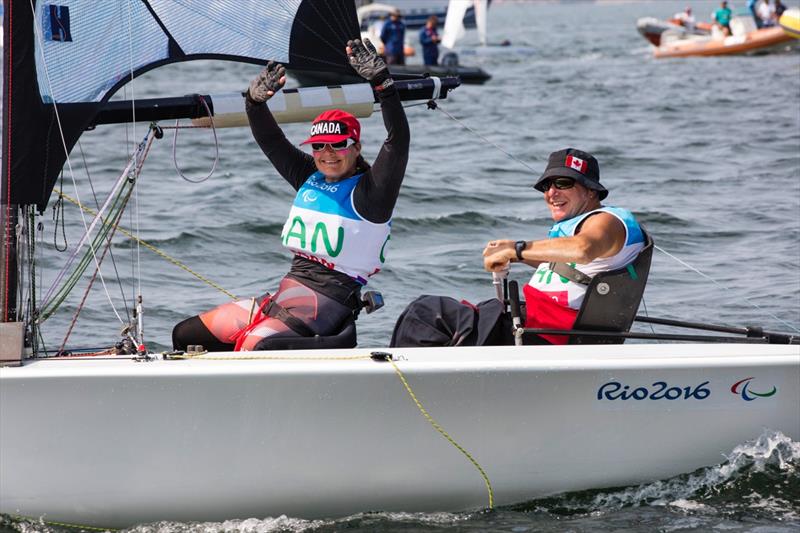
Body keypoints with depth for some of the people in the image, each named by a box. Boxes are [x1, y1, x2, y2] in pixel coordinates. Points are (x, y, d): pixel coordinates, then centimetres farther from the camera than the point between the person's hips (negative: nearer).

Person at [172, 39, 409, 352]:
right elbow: (270, 140, 16)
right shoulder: (310, 178, 14)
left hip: (329, 300, -8)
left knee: (252, 348, -31)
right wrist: (255, 101, -4)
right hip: (286, 291, 8)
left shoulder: (369, 191, -6)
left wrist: (382, 82, -29)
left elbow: (398, 140, -19)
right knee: (187, 335, 8)